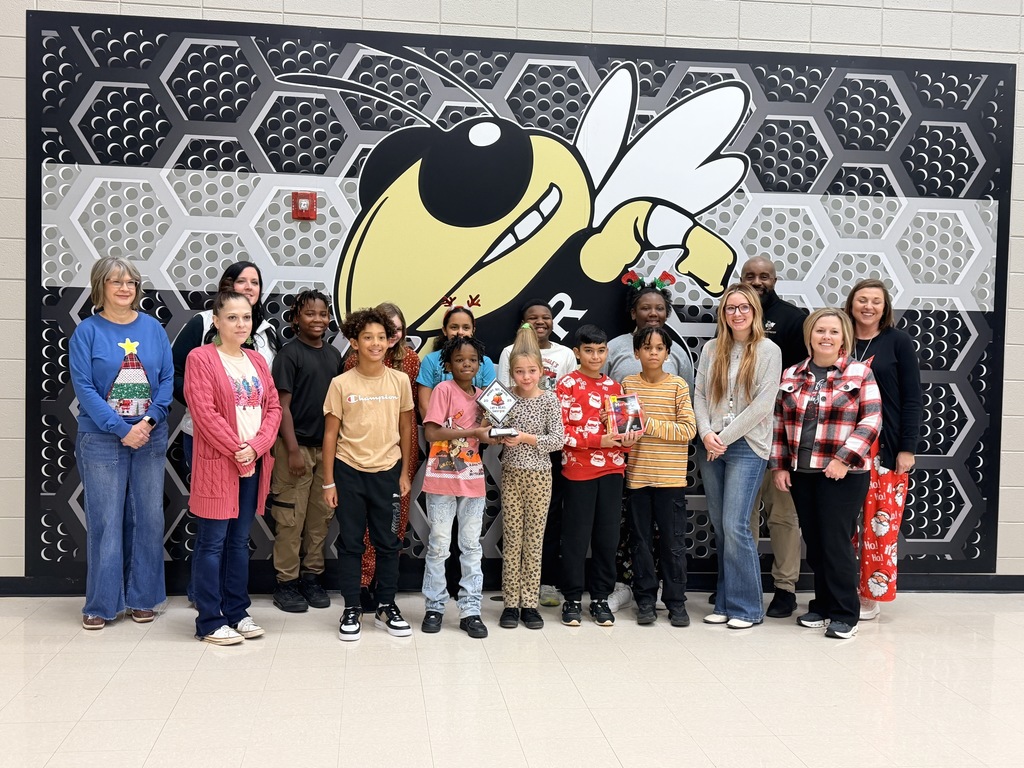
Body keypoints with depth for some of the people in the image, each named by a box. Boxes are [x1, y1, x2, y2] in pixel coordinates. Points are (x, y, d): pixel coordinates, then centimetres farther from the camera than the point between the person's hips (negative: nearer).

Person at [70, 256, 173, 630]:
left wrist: (150, 420, -12)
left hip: (151, 437, 3)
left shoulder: (153, 328, 6)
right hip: (101, 440, -3)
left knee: (148, 518, 7)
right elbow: (84, 387, -9)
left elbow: (168, 378, 3)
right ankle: (101, 603, 12)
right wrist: (122, 429, -16)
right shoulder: (87, 331, -2)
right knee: (105, 521, 0)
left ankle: (142, 598, 20)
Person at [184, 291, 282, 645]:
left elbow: (273, 407, 8)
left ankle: (237, 612, 24)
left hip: (254, 464, 6)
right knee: (212, 543, 0)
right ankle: (210, 622, 8)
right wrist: (236, 451, -15)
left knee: (239, 541, 14)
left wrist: (256, 446, -8)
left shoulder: (257, 361, 13)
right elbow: (204, 412, -15)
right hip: (217, 464, -6)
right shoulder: (201, 358, -7)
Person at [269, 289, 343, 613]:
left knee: (321, 516, 11)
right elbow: (282, 406, -10)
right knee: (290, 519, 0)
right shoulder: (289, 354, -6)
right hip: (296, 446, -6)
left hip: (327, 447, 6)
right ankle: (286, 583, 10)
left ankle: (312, 577, 22)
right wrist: (293, 450, -15)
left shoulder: (334, 355, 11)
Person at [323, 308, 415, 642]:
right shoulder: (341, 384, -5)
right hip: (349, 470, -1)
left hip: (387, 471, 1)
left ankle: (386, 607, 23)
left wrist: (404, 473, 6)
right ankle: (351, 609, 18)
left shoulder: (400, 381, 0)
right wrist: (329, 481, -2)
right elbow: (330, 433, -1)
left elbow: (405, 429, 8)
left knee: (388, 542, 9)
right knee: (350, 542, 7)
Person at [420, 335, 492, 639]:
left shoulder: (482, 395, 10)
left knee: (472, 546, 7)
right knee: (438, 545, 4)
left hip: (473, 480, 5)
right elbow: (432, 432, -17)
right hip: (442, 478, -5)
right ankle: (434, 606, 17)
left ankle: (470, 610, 14)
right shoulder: (443, 390, -7)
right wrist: (473, 432, -18)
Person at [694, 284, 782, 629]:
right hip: (711, 447, 4)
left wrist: (725, 437, -10)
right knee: (719, 526, 7)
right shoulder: (711, 349, 10)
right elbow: (700, 395, 8)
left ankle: (746, 607, 1)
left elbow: (762, 404, -8)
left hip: (747, 447, -4)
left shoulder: (768, 351, -2)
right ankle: (724, 603, 16)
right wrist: (707, 434, -8)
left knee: (735, 526, -11)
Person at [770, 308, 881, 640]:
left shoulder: (859, 373, -2)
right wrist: (778, 465, 6)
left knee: (836, 542, -4)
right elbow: (779, 423, 12)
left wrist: (845, 458, -17)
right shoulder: (791, 375, 9)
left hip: (843, 475, -4)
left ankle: (844, 614, 7)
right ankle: (823, 605, 25)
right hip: (801, 473, 5)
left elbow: (871, 420, -8)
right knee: (814, 542, 12)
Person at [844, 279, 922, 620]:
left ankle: (872, 593, 9)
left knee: (881, 523, -2)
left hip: (886, 448, -2)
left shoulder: (898, 341, 1)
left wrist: (907, 448, -7)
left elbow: (912, 399, -1)